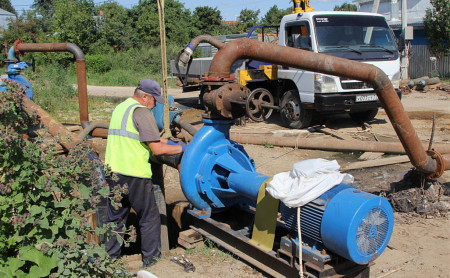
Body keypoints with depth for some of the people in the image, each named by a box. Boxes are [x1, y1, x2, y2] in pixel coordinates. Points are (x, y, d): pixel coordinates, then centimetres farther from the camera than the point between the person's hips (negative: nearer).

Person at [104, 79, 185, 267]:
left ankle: (110, 256, 24)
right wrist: (181, 148, -3)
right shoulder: (142, 112, -12)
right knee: (149, 218, 8)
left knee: (115, 217, 18)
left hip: (112, 172, 8)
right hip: (134, 174, -8)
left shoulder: (119, 108, 16)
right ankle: (151, 257, 16)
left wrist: (165, 141, 21)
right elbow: (157, 149, -15)